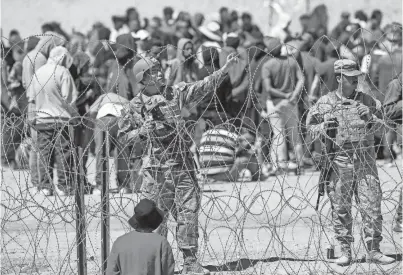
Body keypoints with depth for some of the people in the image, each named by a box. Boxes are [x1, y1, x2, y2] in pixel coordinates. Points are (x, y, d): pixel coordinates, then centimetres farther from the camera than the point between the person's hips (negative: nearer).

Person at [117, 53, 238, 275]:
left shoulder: (175, 93, 4)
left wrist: (225, 69, -6)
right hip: (155, 165, -2)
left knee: (189, 210, -1)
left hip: (181, 162, 2)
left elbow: (204, 86, 2)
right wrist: (141, 132, -10)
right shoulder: (134, 107, 0)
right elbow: (123, 136, 8)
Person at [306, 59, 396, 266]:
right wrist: (324, 127, -11)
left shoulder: (367, 101, 9)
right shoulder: (325, 103, 3)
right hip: (339, 160, -1)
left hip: (365, 160, 1)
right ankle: (345, 251, 10)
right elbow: (311, 126, 9)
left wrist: (370, 118, -6)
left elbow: (379, 125, 15)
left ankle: (373, 250, 5)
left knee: (372, 206, -2)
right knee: (340, 208, 1)